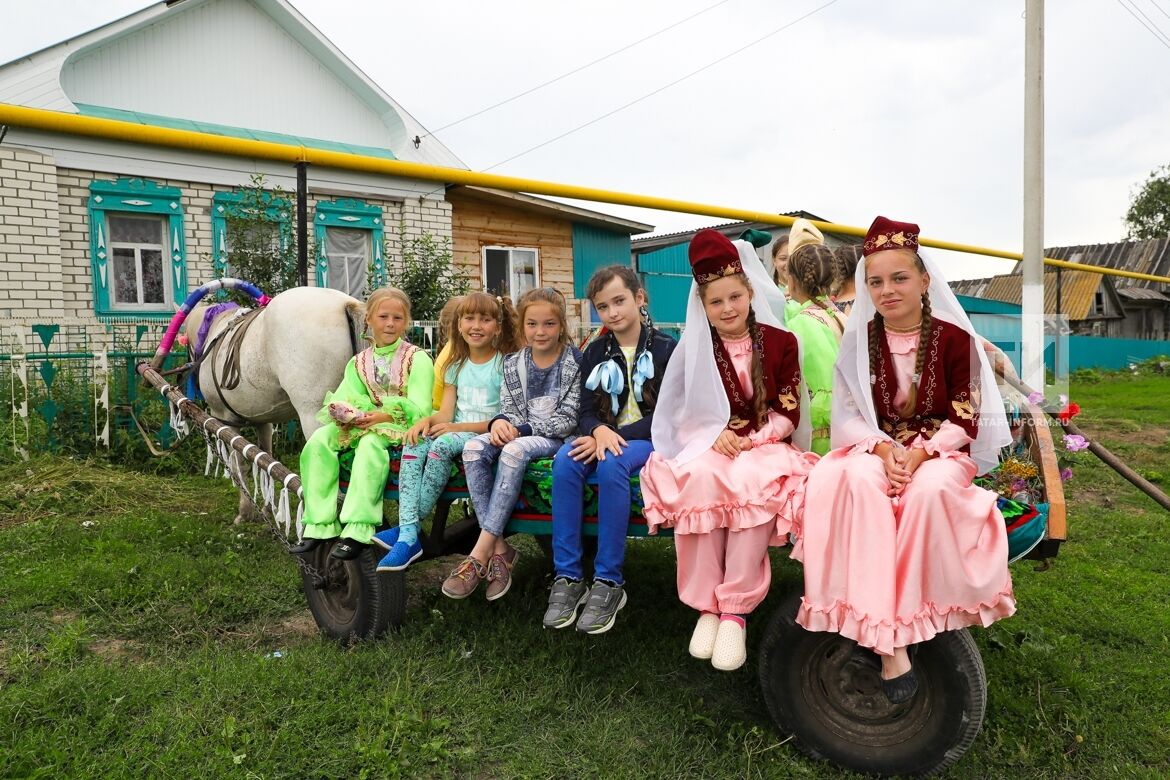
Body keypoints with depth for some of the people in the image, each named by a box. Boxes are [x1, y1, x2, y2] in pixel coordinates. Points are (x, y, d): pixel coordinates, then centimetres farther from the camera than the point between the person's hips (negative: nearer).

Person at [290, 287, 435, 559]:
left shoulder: (417, 359, -2)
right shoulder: (358, 363, 15)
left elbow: (419, 408, -11)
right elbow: (343, 398, 5)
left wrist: (384, 416, -22)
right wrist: (346, 414, -19)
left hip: (401, 427, -5)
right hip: (366, 423, 5)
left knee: (370, 443, -37)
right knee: (319, 440, -19)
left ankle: (358, 530, -36)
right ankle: (319, 525, -18)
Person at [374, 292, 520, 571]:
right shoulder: (457, 366, 16)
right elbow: (446, 412, 8)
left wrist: (457, 427, -15)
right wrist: (428, 420, -16)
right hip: (455, 432, 6)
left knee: (442, 444, -33)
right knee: (414, 444, -24)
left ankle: (412, 525, -19)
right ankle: (408, 535, -29)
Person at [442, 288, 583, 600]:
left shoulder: (574, 362, -6)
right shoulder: (513, 364, 9)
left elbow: (569, 419, -10)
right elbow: (509, 409, 11)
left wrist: (524, 430, -17)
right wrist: (499, 422, -14)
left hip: (557, 438, -5)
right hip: (518, 434, 5)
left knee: (514, 451, -35)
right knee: (474, 448, -23)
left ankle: (480, 553, -29)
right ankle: (499, 547, -23)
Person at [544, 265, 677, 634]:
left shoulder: (665, 348, -2)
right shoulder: (595, 353, 11)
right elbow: (587, 411, 5)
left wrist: (617, 436, -20)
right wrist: (599, 431, -20)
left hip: (649, 438, -4)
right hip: (605, 436, 4)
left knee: (612, 464, -37)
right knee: (564, 460, -29)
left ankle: (609, 582, -28)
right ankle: (567, 576, -25)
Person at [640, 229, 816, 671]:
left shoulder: (780, 342, 4)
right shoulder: (695, 348, 7)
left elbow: (789, 413, 2)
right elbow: (685, 411, 6)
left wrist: (751, 439, -14)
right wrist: (716, 434, -13)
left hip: (764, 445, -1)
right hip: (709, 444, 1)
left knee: (750, 480, -37)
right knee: (701, 478, -35)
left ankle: (736, 609, -27)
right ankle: (705, 606, -24)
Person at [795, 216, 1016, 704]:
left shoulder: (954, 338, -4)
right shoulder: (860, 339, 2)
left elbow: (964, 421, -3)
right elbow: (849, 413, 0)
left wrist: (920, 453, -21)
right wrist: (884, 449, -19)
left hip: (941, 450, -1)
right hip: (876, 447, 1)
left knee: (929, 490, -37)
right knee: (858, 482, -34)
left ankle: (876, 624, -21)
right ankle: (889, 638, -34)